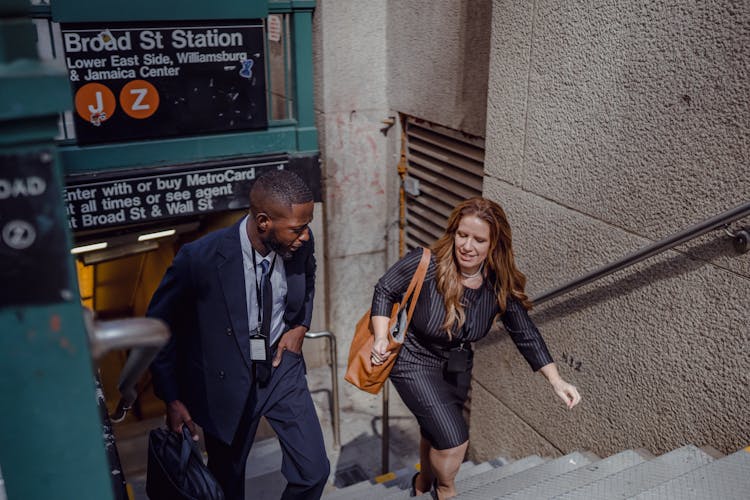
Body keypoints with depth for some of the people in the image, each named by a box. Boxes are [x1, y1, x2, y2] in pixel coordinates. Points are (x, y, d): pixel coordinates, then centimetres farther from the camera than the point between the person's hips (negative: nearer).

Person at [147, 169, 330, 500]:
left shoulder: (301, 244, -15)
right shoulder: (200, 258, -27)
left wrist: (300, 326, -3)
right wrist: (172, 400, -10)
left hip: (281, 367, 3)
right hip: (227, 381, -3)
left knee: (313, 471, 4)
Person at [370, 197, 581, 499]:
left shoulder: (500, 285, -18)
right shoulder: (426, 264, -30)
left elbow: (525, 334, -9)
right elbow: (384, 291, -15)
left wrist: (556, 382, -15)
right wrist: (381, 338, -24)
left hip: (457, 366, 5)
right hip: (415, 363, -5)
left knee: (436, 433, 24)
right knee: (455, 438, -12)